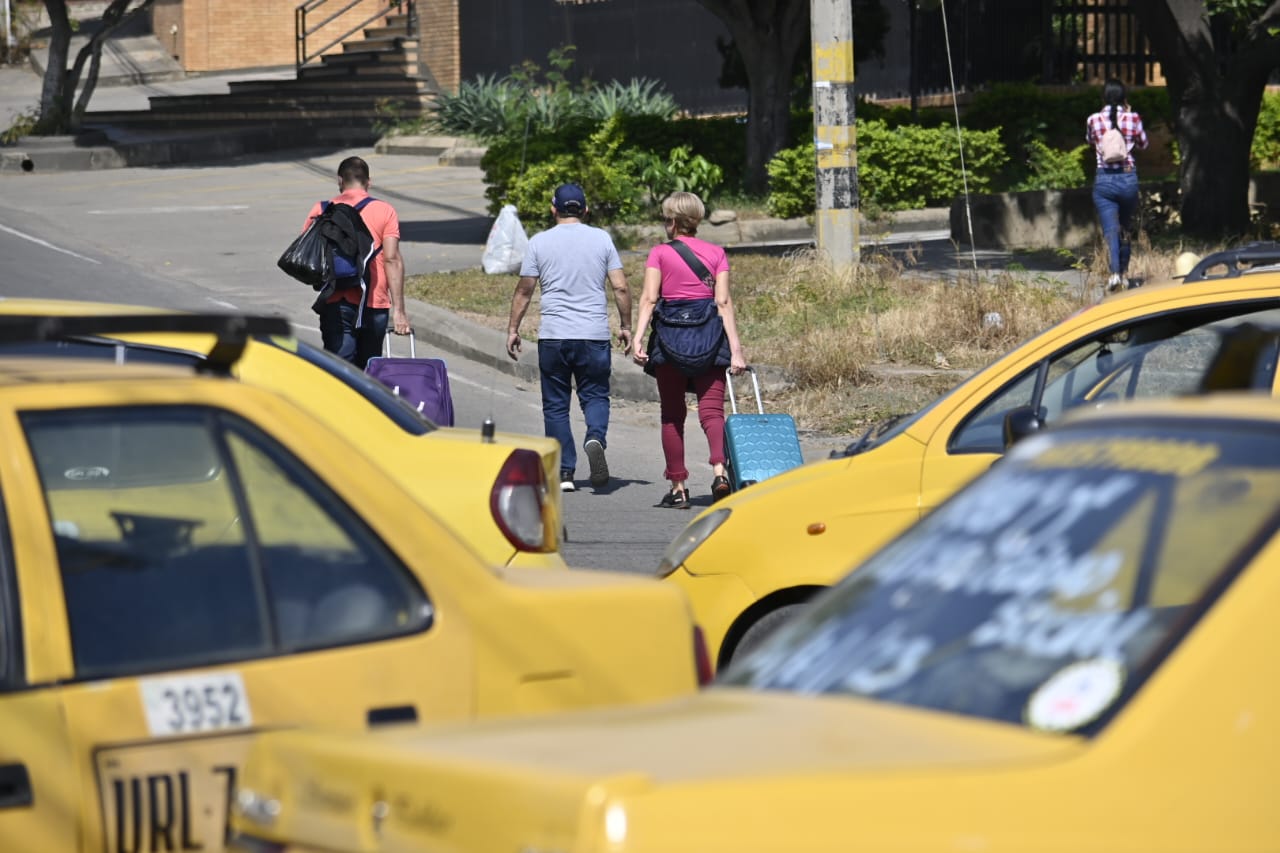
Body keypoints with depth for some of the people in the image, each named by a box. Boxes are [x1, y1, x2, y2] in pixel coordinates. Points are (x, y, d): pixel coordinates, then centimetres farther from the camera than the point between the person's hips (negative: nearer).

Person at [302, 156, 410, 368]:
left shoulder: (321, 210, 7)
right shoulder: (385, 211, 4)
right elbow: (392, 259, -5)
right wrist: (398, 310, -7)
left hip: (336, 304, -1)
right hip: (375, 303, 1)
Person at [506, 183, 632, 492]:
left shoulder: (540, 242, 2)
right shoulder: (601, 239, 3)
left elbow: (524, 291, 4)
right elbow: (620, 287, 1)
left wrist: (513, 329, 13)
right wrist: (626, 327, 12)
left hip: (553, 336, 0)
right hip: (594, 336, 0)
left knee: (556, 405, 8)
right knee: (595, 395, 11)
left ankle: (564, 472, 5)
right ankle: (596, 438, -20)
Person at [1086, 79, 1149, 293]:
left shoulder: (1094, 120, -3)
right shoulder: (1133, 118, -3)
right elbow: (1143, 144, 15)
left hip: (1104, 179, -1)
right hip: (1128, 177, 1)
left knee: (1110, 230, -7)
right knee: (1125, 229, 19)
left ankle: (1115, 273, -25)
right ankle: (1124, 271, 27)